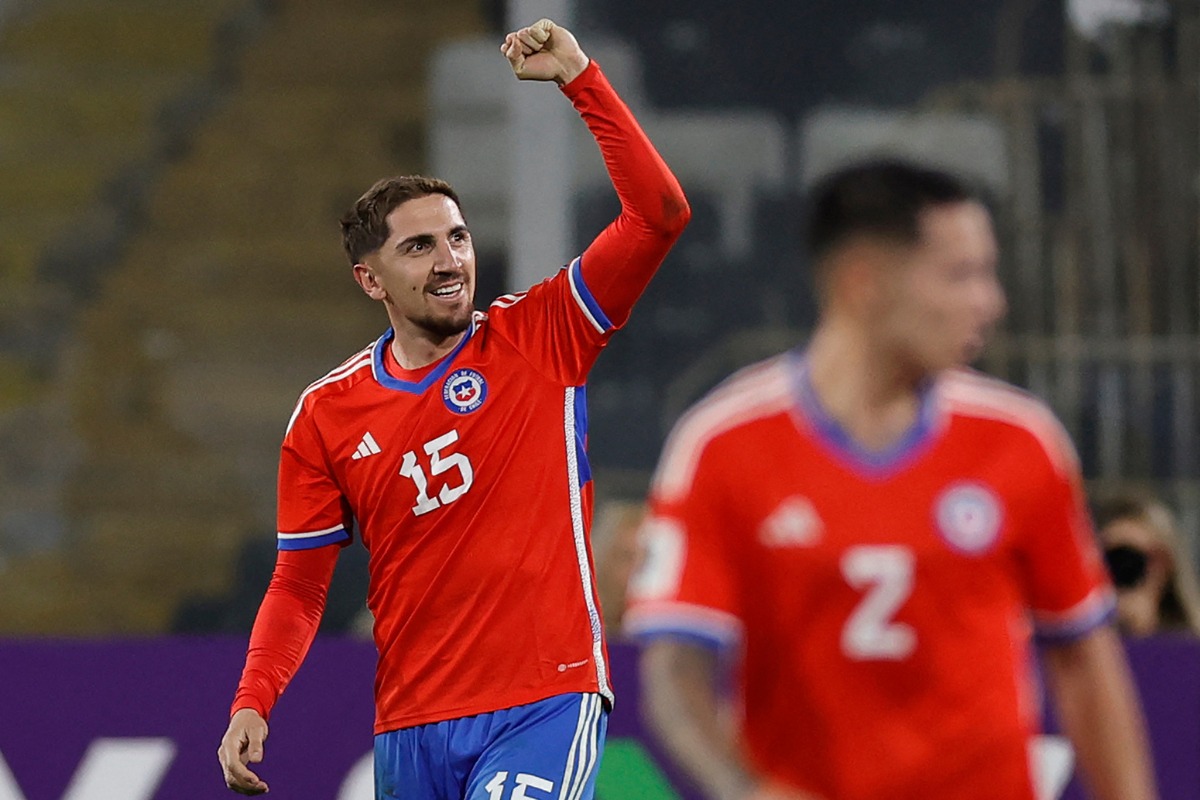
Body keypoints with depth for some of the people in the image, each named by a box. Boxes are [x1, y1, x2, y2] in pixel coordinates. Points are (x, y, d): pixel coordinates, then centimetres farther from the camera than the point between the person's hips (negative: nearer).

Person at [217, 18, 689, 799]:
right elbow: (300, 584, 10)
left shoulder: (539, 339, 1)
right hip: (409, 727, 3)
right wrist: (252, 704, -5)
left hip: (546, 705, -3)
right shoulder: (327, 413, 6)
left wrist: (578, 76, -12)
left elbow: (659, 214, -8)